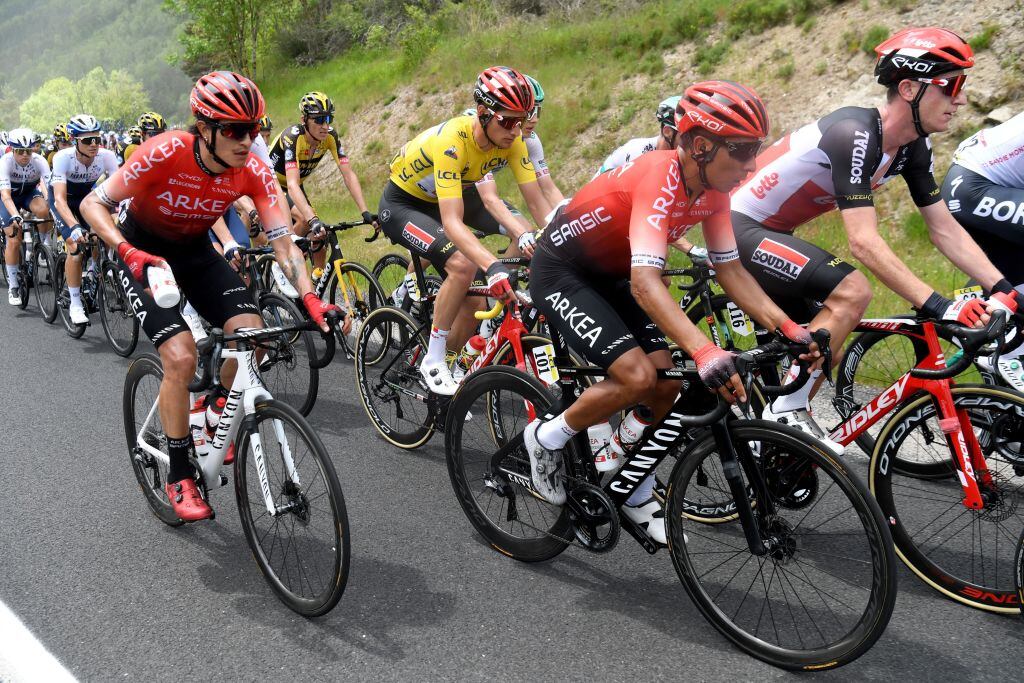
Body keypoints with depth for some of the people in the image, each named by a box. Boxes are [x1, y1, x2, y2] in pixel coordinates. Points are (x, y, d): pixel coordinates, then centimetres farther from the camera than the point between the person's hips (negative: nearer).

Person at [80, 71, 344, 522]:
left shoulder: (253, 172, -21)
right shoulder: (164, 153, -29)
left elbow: (284, 245, -23)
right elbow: (93, 204, -22)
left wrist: (310, 299, -39)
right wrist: (127, 251, -40)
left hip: (196, 253, 4)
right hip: (144, 255, -4)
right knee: (181, 356, -21)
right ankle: (178, 478, -3)